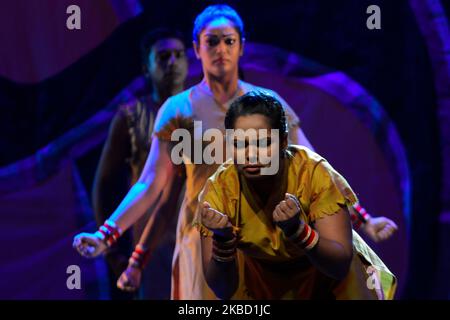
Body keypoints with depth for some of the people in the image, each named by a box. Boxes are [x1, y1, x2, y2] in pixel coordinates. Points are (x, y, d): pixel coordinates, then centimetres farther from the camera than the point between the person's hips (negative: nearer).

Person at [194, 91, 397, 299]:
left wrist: (297, 229, -44)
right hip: (262, 280, 1)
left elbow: (340, 266, -29)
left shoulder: (314, 173, -27)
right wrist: (223, 240, -38)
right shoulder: (218, 190, -23)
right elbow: (223, 290, -21)